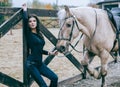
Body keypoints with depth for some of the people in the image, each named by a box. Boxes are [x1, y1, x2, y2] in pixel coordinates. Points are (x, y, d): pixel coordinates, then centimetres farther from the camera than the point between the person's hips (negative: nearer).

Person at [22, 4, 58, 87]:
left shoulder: (39, 34, 12)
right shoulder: (28, 34, -8)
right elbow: (25, 19, -23)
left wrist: (50, 53, 17)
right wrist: (25, 10, -6)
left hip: (40, 63, 7)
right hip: (31, 64, -7)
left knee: (55, 78, 1)